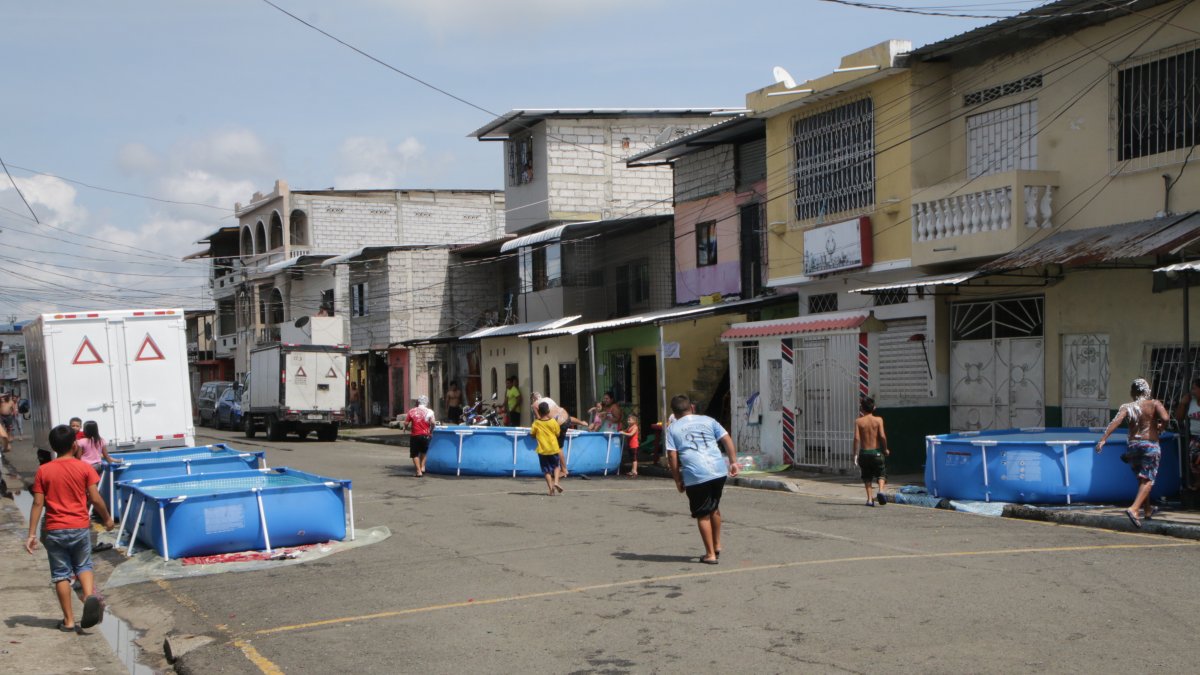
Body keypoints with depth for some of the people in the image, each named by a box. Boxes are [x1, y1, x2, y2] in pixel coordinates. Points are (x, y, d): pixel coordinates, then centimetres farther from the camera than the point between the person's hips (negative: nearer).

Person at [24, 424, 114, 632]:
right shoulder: (84, 468, -4)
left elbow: (38, 504, -4)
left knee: (61, 574, 8)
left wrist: (32, 534, -1)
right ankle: (90, 595, -14)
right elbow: (95, 499, -5)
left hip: (55, 530, 0)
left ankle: (69, 621, 10)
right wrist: (107, 518, 11)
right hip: (80, 528, 0)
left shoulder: (43, 471, -2)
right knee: (83, 566, 16)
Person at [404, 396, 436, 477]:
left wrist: (409, 427, 18)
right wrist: (431, 431, 2)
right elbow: (433, 423, -14)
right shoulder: (429, 411, -1)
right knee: (423, 452, 25)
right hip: (425, 435, 1)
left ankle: (418, 471, 2)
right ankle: (422, 467, 13)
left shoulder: (412, 411, 2)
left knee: (415, 454, 9)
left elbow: (406, 423, -2)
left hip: (415, 436, -1)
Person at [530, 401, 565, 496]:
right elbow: (558, 434, 2)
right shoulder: (553, 422, -7)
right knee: (556, 466, 18)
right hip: (554, 449, 0)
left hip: (542, 450, 0)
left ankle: (551, 488, -4)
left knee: (546, 470, 7)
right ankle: (556, 482, -4)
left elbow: (532, 435, 3)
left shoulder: (536, 423, -5)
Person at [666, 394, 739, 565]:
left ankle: (710, 554, 9)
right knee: (714, 508, 24)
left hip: (696, 476, -4)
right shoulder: (707, 420, 14)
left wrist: (678, 480, 6)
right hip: (719, 471, 4)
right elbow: (727, 440, 7)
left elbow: (672, 456, 0)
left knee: (703, 515, 7)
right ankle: (717, 546, 31)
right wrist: (733, 462, 10)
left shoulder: (673, 429, 7)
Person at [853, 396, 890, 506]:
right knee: (881, 473, 13)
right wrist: (885, 449, 2)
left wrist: (855, 455, -8)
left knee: (867, 476, 15)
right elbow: (882, 436, -13)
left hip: (864, 452, 1)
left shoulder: (858, 421, -3)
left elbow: (857, 438, -11)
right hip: (876, 452, -1)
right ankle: (881, 490, -14)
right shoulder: (878, 420, -4)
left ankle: (870, 499, 8)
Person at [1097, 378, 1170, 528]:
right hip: (1150, 445, -4)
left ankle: (1147, 510, 34)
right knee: (1148, 480, -5)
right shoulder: (1154, 404, -4)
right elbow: (1165, 418, -21)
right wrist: (1160, 427, 1)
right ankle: (1134, 509, -24)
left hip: (1133, 445, 4)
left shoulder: (1127, 407, 0)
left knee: (1142, 479, 20)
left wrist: (1103, 439, -19)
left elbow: (1115, 421, -15)